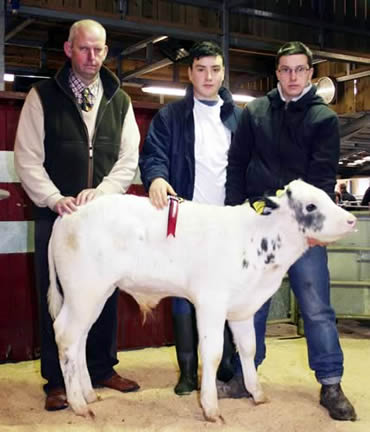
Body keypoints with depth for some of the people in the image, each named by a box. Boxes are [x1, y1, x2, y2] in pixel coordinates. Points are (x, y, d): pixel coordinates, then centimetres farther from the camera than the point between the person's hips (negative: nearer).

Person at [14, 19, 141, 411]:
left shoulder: (119, 101, 10)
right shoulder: (43, 96, 2)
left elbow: (129, 159, 5)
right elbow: (27, 158, -3)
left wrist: (100, 192, -11)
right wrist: (56, 200, -15)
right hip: (55, 216, -2)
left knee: (104, 295, 8)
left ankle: (102, 369, 24)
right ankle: (57, 381, 14)